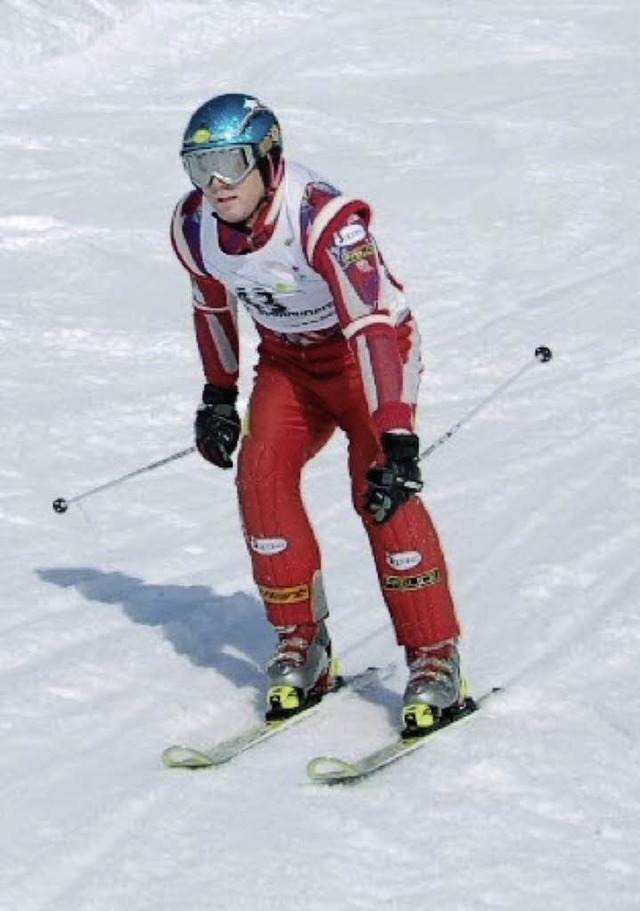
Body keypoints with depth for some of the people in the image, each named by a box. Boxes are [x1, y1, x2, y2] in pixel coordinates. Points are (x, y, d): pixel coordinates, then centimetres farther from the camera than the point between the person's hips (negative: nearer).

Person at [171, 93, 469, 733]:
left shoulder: (325, 219, -35)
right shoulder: (194, 227, -14)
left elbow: (377, 327, -41)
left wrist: (397, 441, -49)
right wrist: (218, 395, 15)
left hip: (364, 352, -6)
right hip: (287, 360, 6)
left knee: (380, 487, -22)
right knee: (261, 472, -16)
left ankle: (435, 659, -14)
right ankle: (300, 643, -4)